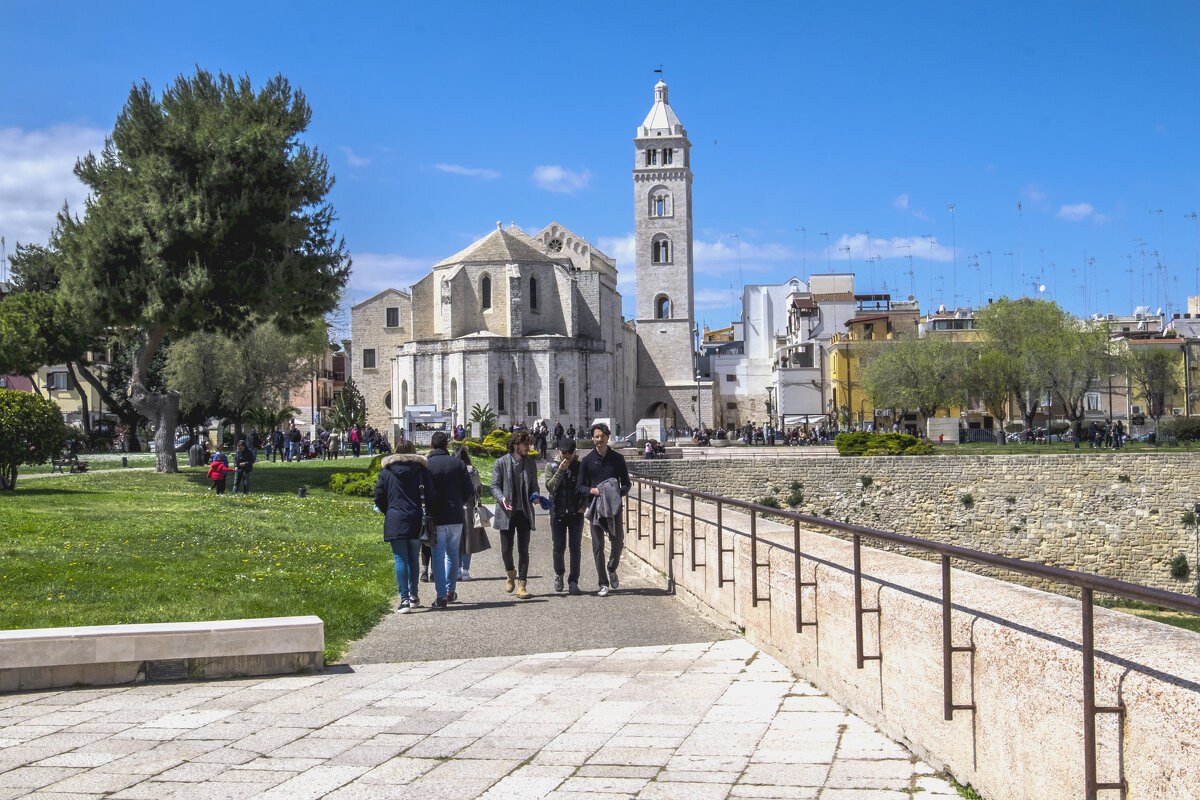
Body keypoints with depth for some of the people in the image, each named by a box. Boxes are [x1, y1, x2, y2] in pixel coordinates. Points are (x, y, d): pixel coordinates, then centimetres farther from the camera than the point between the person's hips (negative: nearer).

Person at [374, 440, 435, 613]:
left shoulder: (386, 471, 3)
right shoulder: (421, 469, 2)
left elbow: (378, 497, 4)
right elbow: (431, 496, -2)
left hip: (395, 521, -1)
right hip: (416, 521, 1)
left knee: (400, 560, -2)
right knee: (413, 558, 14)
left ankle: (404, 599, -10)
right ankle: (413, 596, 21)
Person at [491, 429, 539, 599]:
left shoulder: (530, 464, 10)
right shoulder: (501, 463, 0)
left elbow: (533, 486, 15)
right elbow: (495, 485, -1)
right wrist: (502, 498, -20)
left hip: (524, 513, 2)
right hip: (506, 513, -2)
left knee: (523, 550, -1)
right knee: (506, 549, 1)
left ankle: (522, 585, 2)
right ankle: (511, 574, 31)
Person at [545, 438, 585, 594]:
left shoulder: (580, 466, 4)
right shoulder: (551, 467, 2)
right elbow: (550, 487, -10)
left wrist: (583, 506, -2)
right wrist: (561, 470, -18)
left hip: (576, 514, 0)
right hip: (558, 513, 0)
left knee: (575, 548, -4)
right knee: (559, 548, 4)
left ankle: (573, 582, 1)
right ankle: (559, 575, 29)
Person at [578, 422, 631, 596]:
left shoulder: (617, 458, 6)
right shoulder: (587, 461, 5)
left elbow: (626, 483, 9)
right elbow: (580, 486, 7)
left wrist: (619, 492, -12)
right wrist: (591, 490, -14)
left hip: (614, 506, 1)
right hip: (596, 507, -1)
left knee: (618, 543, 0)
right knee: (598, 546, -1)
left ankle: (612, 570, 30)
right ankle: (603, 584, 6)